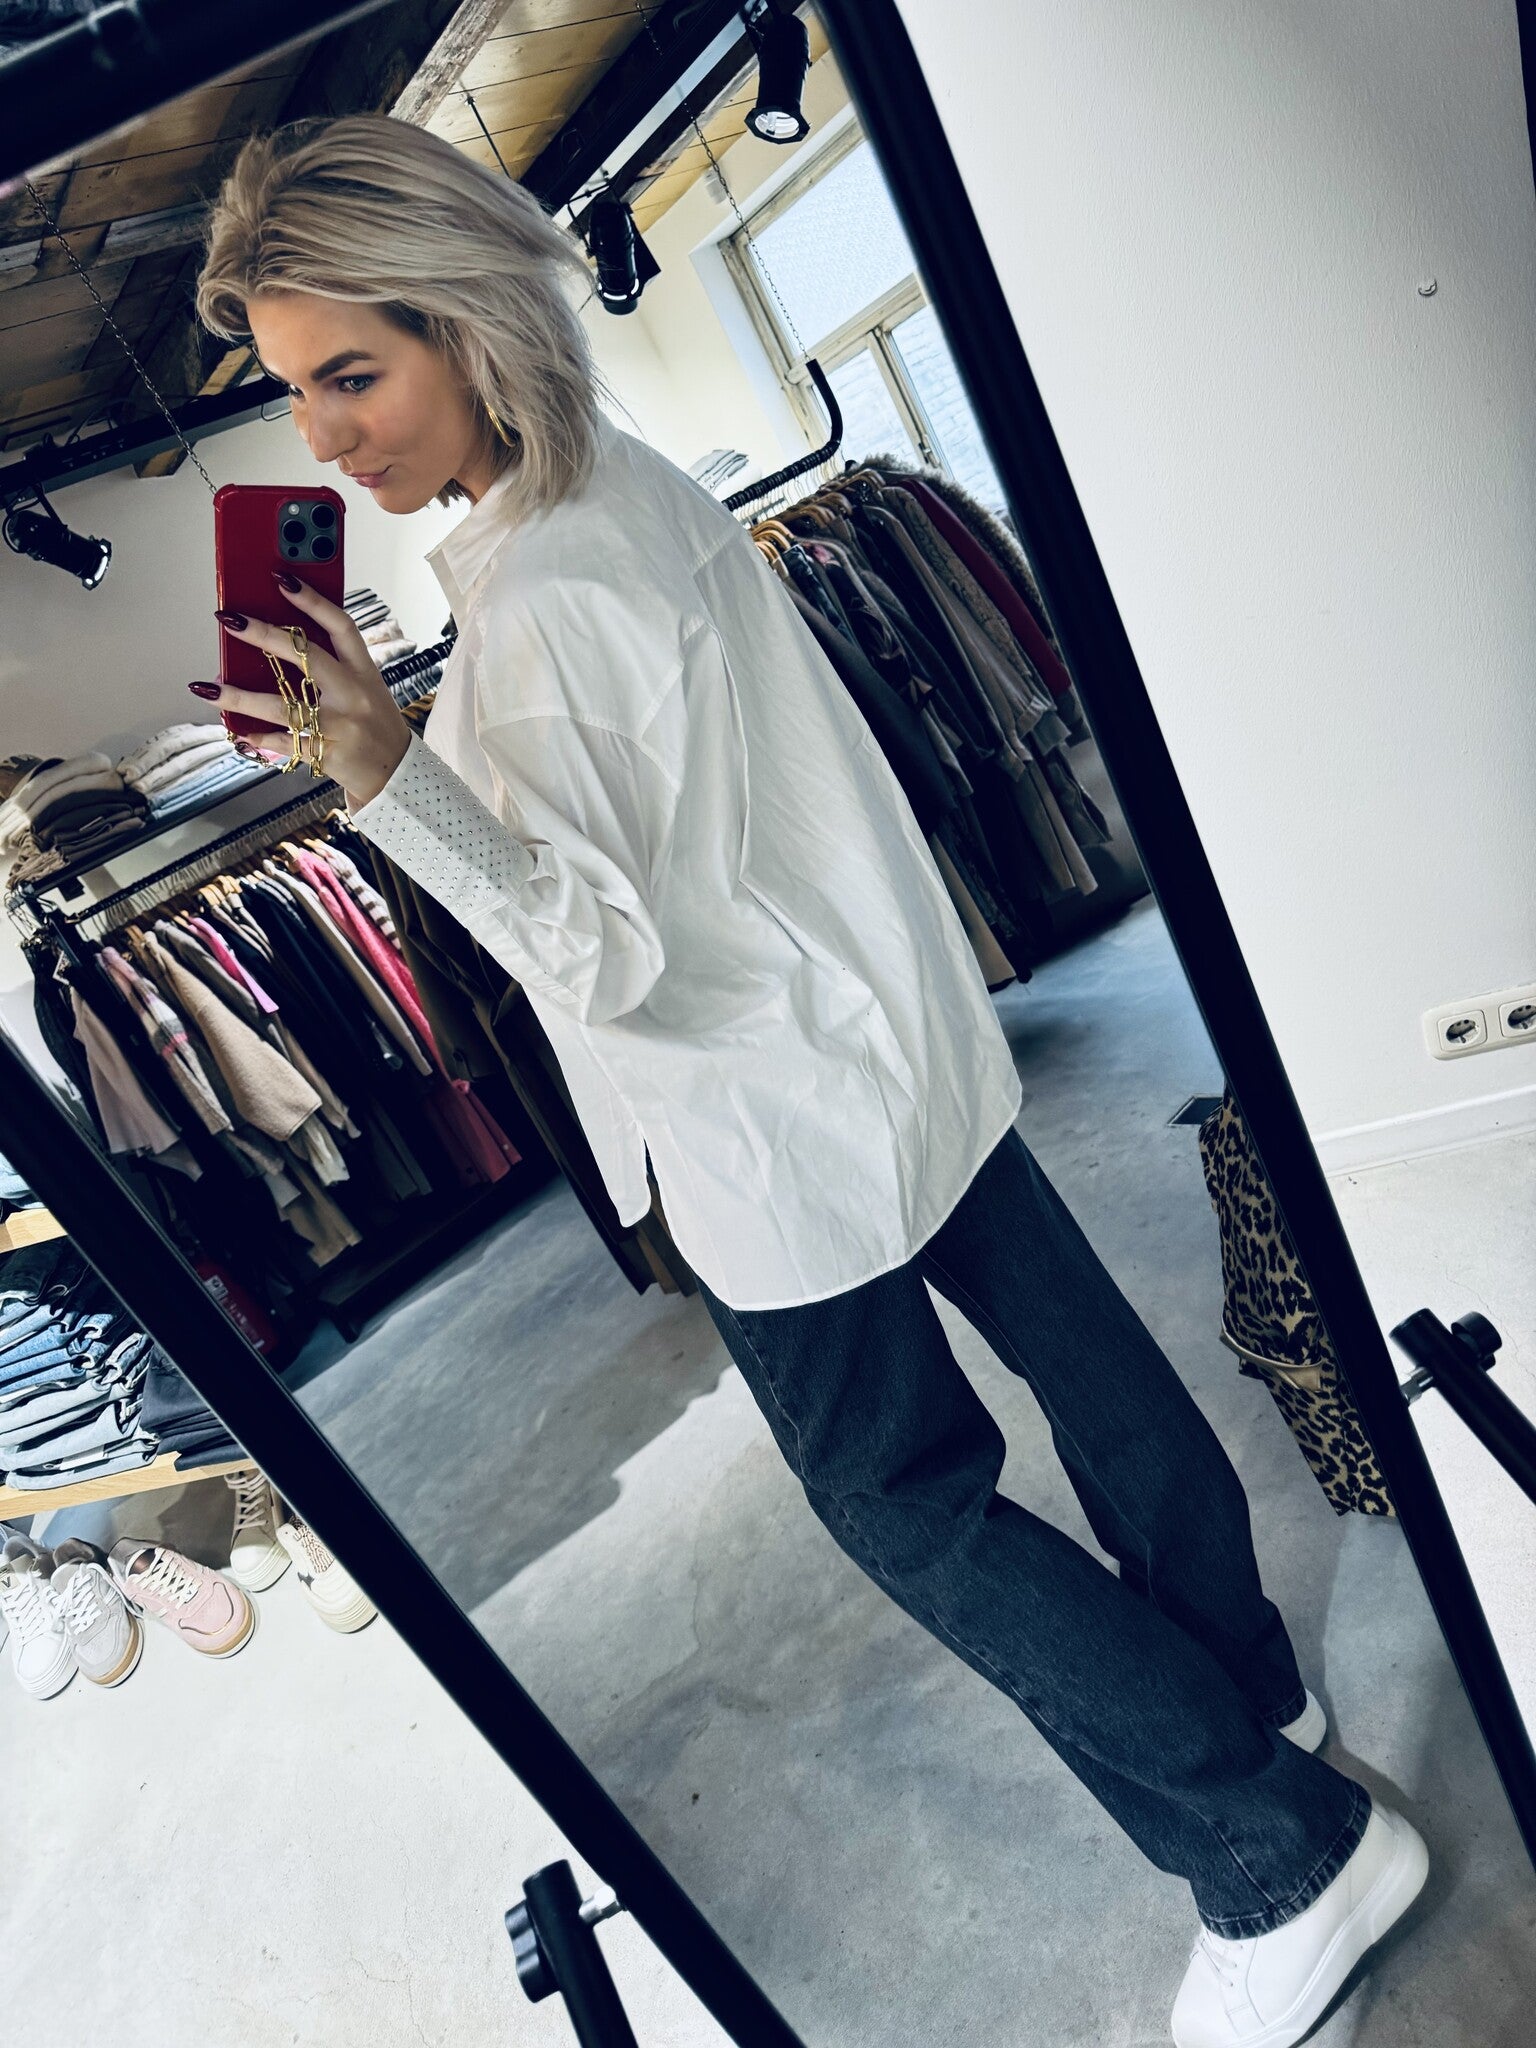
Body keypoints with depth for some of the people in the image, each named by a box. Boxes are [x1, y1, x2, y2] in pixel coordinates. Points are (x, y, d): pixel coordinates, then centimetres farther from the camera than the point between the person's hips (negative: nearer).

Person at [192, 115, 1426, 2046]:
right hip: (907, 1035, 10)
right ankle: (1238, 1679, 46)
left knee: (905, 1497, 8)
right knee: (1074, 1344, 21)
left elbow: (611, 958, -23)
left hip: (788, 1131, -9)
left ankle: (1289, 1852, 22)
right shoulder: (641, 475, 5)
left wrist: (385, 770, -31)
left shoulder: (530, 614, -24)